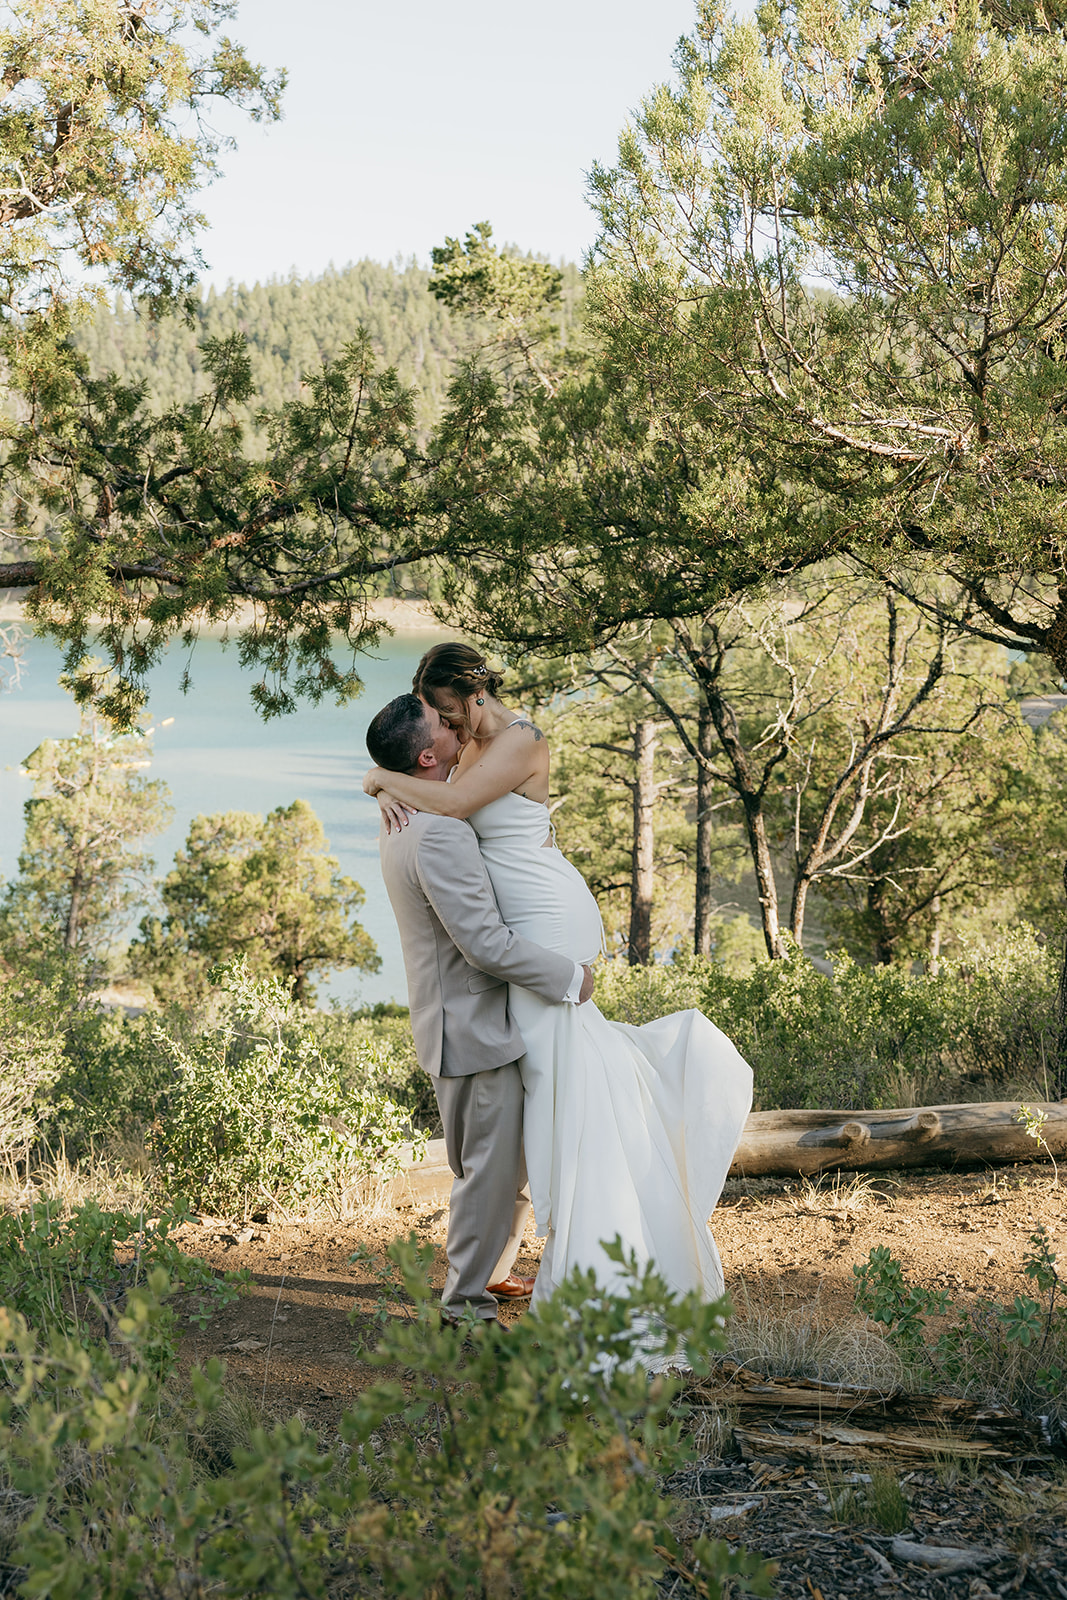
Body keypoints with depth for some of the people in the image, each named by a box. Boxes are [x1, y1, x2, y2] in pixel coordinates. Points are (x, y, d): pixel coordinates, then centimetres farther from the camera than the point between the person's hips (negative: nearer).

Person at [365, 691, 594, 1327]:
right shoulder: (438, 834, -25)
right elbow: (484, 941, -26)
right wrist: (570, 977, -16)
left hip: (464, 1019, 10)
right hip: (474, 1029, -10)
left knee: (512, 1160, 21)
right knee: (491, 1168, 0)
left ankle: (491, 1273, 35)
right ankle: (467, 1308, 10)